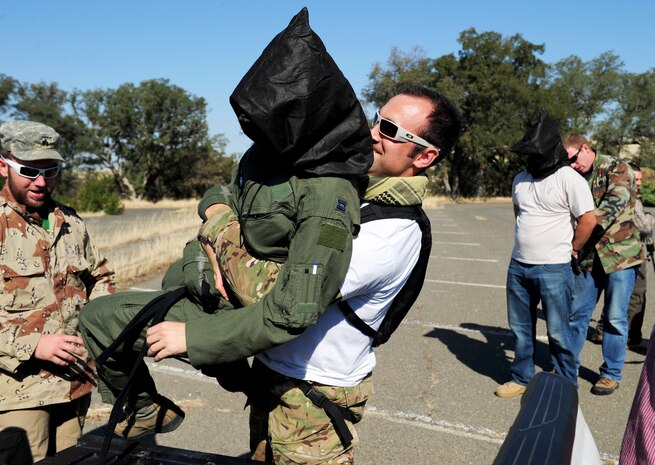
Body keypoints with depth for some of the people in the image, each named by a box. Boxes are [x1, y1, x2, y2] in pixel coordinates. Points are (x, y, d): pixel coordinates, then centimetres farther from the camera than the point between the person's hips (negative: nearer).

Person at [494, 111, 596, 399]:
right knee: (520, 327, 15)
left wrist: (571, 249, -2)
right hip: (518, 265, 6)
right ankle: (521, 378, 31)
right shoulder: (520, 179, 9)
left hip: (553, 269, -6)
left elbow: (588, 220, -11)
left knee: (558, 332, 2)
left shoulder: (570, 179, -11)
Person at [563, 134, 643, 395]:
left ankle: (611, 374, 17)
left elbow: (615, 203, -23)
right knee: (577, 312, 9)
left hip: (620, 254, -5)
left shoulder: (617, 169, -7)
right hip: (588, 256, 5)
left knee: (615, 318, 3)